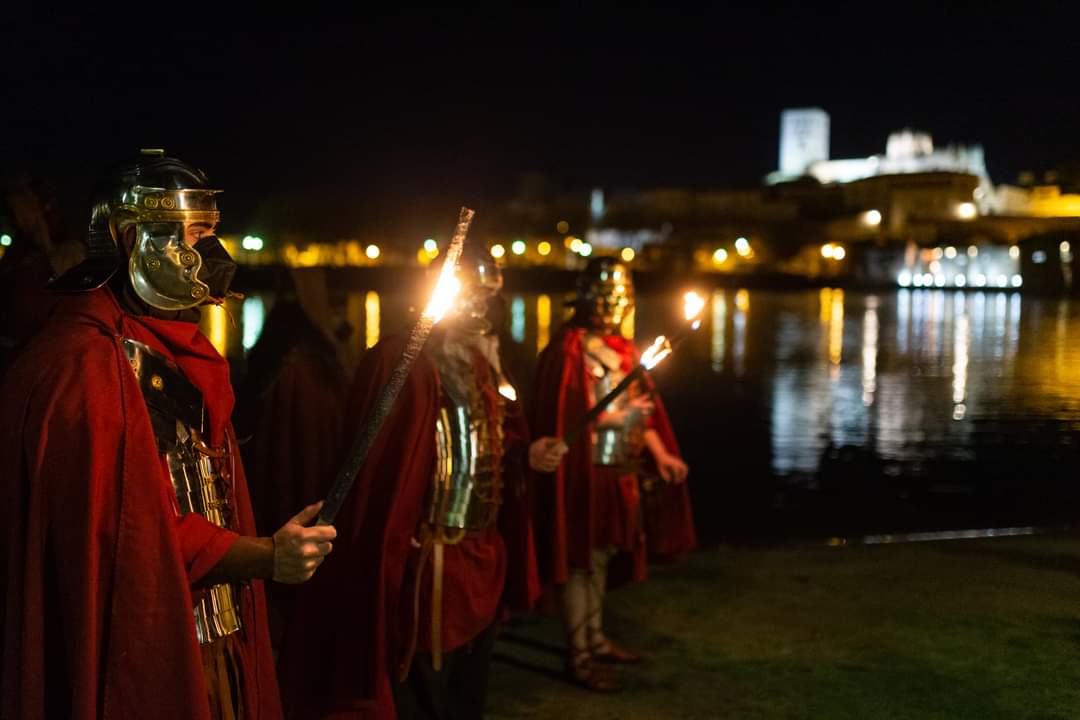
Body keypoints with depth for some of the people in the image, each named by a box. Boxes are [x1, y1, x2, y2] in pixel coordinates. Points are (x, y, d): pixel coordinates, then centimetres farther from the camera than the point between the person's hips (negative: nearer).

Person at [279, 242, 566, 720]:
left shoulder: (483, 363, 12)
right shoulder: (399, 360, -15)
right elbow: (374, 461, -19)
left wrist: (529, 454, 0)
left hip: (482, 560, 8)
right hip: (425, 564, -8)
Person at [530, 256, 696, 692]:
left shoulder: (622, 348, 13)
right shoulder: (568, 350, -13)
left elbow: (639, 407, 17)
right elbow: (563, 418, -18)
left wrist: (659, 453, 8)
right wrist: (615, 416, -17)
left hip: (619, 471, 8)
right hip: (584, 472, -8)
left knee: (601, 558, 17)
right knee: (580, 562, -1)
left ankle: (595, 639, 30)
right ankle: (578, 656, 7)